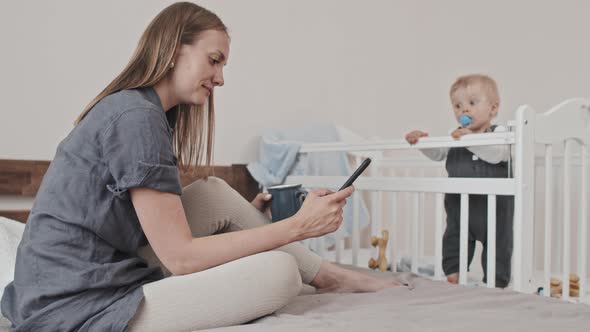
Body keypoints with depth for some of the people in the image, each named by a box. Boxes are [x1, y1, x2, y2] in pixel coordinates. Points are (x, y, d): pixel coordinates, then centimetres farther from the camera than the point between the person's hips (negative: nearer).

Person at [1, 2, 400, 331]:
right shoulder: (135, 116, -17)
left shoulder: (126, 108, 13)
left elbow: (162, 225, 11)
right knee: (279, 271, -19)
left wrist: (246, 216, 9)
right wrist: (298, 226, -16)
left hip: (97, 279, 10)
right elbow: (181, 257, -18)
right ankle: (326, 278, 12)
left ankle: (327, 274, 11)